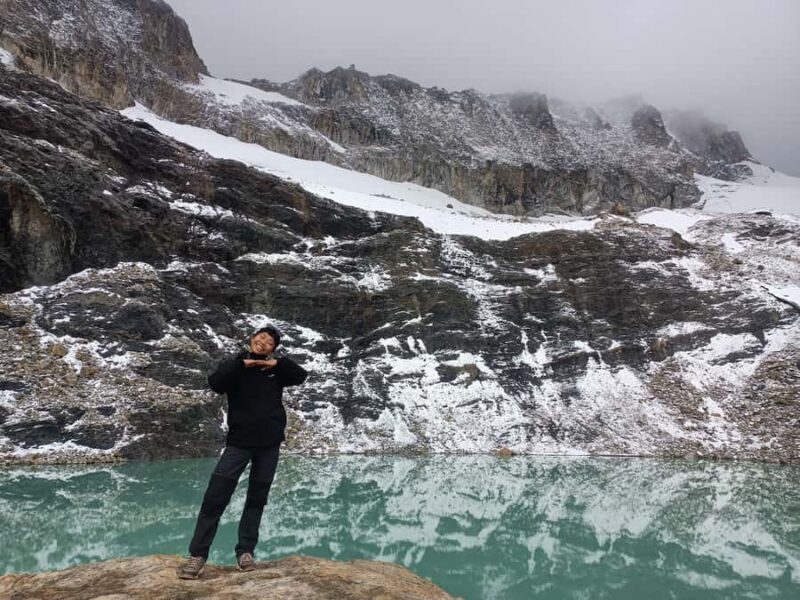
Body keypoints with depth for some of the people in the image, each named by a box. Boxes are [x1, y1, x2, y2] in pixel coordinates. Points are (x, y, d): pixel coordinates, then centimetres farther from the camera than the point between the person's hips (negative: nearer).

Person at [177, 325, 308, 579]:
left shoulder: (276, 370, 7)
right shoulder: (236, 366, 2)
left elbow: (301, 375, 1)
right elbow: (215, 383, -14)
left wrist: (278, 363, -8)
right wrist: (242, 363, -15)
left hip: (269, 444, 2)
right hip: (239, 442, -2)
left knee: (257, 499, 8)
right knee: (215, 498, -9)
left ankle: (245, 551, 19)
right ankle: (197, 555, -2)